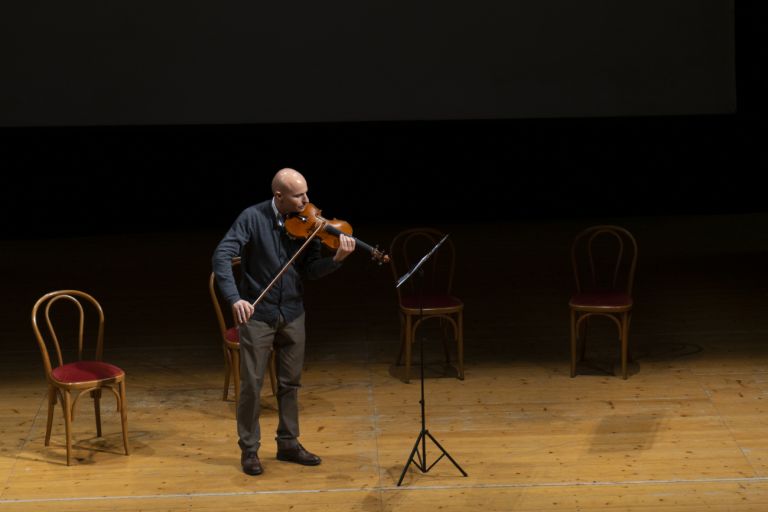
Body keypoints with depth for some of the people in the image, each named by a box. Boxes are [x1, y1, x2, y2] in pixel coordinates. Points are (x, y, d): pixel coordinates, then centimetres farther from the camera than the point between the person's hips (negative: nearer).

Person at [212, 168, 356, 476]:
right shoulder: (253, 218, -15)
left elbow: (312, 271, -4)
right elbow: (222, 256, -23)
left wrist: (337, 259, -24)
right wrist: (234, 298, -36)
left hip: (292, 314, 4)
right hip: (256, 314, -4)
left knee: (290, 383, 13)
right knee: (251, 384, 1)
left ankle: (288, 444, 27)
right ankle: (249, 449, 14)